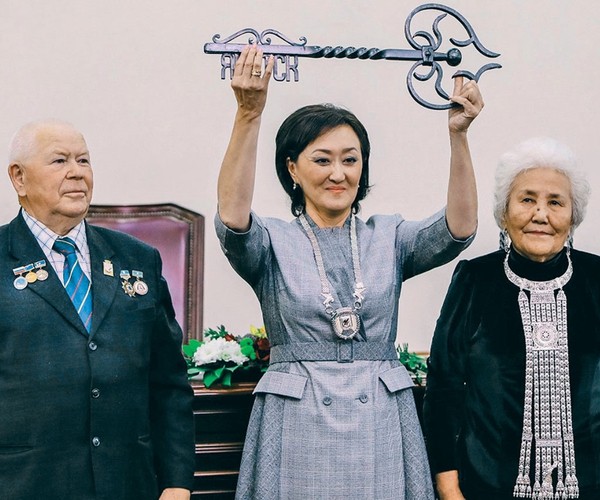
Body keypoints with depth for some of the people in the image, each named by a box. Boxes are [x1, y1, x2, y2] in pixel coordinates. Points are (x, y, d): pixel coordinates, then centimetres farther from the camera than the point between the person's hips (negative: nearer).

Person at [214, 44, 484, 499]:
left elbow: (459, 228, -9)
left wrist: (458, 134, -22)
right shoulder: (273, 243, 1)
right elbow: (233, 218, -21)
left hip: (381, 429, 2)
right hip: (298, 429, -2)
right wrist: (249, 114, -32)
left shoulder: (389, 239, 8)